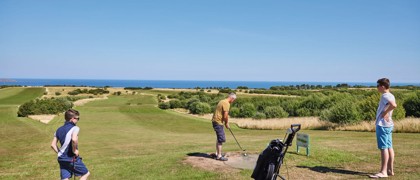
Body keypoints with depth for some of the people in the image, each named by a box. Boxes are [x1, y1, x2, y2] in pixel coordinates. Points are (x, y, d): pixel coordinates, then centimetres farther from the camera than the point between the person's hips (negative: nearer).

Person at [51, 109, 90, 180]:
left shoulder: (59, 130, 10)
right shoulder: (74, 128, -13)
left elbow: (53, 145, 10)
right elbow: (74, 139, -33)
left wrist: (59, 153, 17)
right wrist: (74, 150, -18)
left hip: (61, 159, 7)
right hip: (72, 159, -6)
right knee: (86, 173, 13)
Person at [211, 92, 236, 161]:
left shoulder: (222, 101, 16)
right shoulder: (227, 103, -15)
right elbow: (225, 116, -19)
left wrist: (226, 122, 13)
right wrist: (227, 123, -3)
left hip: (215, 121, 11)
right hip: (218, 122, -11)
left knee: (220, 138, 20)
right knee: (221, 139, -6)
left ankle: (217, 153, 28)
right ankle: (219, 156, -2)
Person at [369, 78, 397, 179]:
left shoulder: (385, 96, -15)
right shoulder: (390, 96, 14)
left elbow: (394, 105, -32)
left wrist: (385, 112, -19)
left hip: (382, 125, -10)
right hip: (388, 125, 10)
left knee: (383, 148, -7)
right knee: (389, 147, 12)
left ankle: (383, 172, -4)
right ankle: (390, 170, 19)